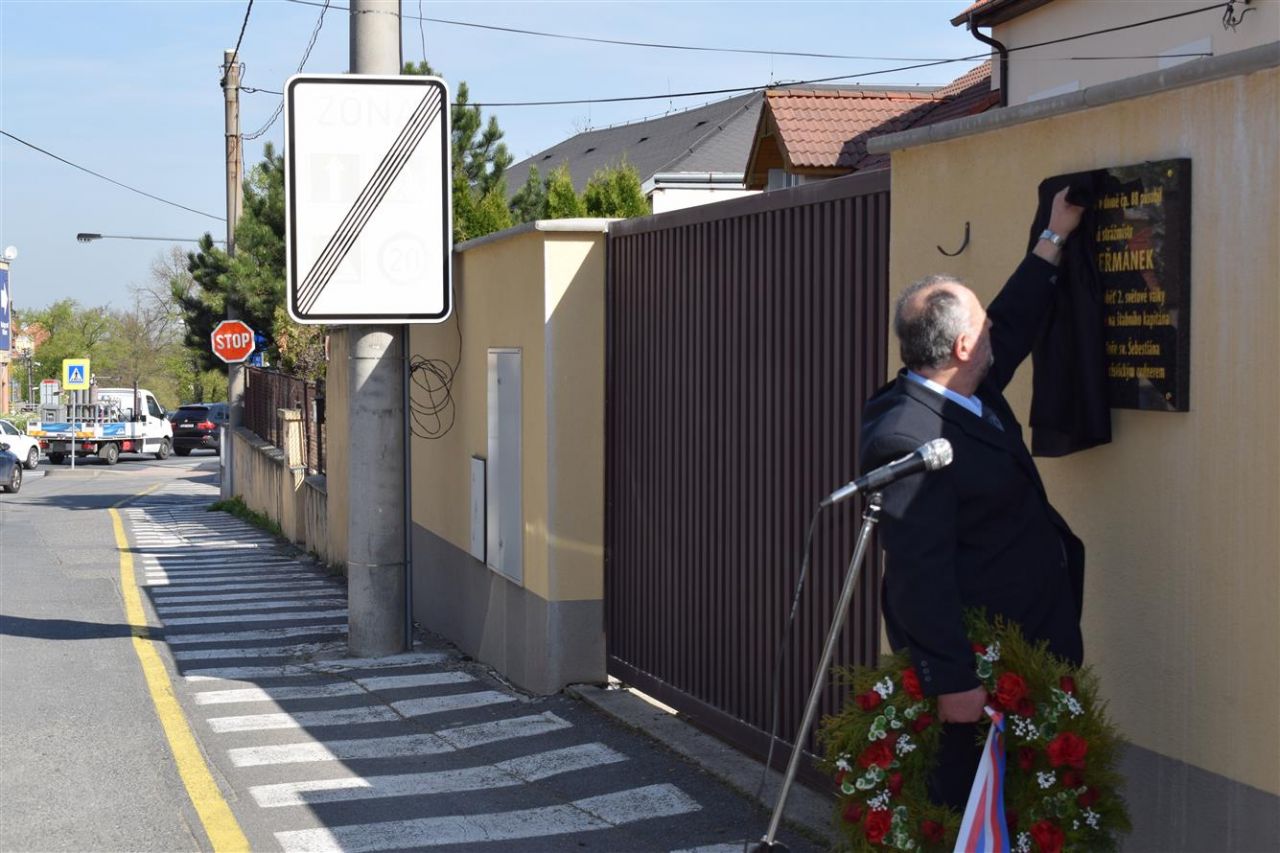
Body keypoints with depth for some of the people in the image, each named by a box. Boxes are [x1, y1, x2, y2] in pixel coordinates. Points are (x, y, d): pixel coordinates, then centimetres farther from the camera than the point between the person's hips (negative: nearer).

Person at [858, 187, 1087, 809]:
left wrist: (1055, 239, 29)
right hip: (974, 662, -10)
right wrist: (953, 681, -26)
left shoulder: (972, 395, 7)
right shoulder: (907, 439, -24)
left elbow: (1013, 323, 27)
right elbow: (919, 571, -26)